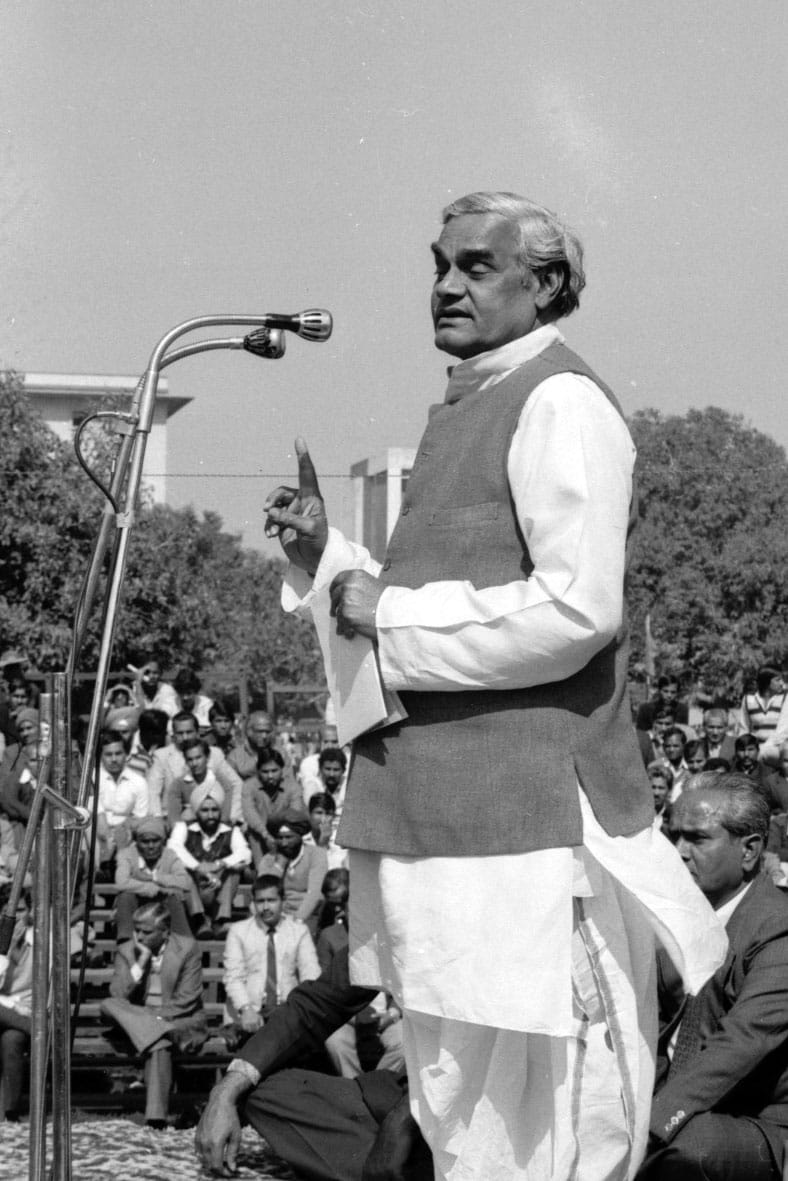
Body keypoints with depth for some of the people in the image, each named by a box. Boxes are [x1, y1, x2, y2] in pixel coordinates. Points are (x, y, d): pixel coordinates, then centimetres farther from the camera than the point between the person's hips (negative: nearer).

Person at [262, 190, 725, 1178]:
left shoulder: (562, 405, -11)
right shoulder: (460, 412, 18)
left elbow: (575, 609, -21)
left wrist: (392, 617, -15)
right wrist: (325, 558, 8)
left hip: (525, 809, -10)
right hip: (439, 800, 10)